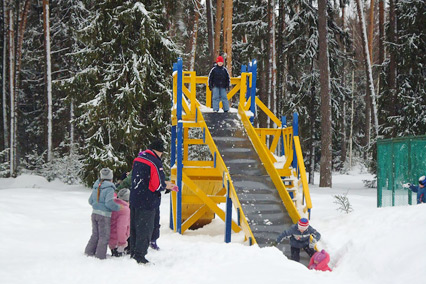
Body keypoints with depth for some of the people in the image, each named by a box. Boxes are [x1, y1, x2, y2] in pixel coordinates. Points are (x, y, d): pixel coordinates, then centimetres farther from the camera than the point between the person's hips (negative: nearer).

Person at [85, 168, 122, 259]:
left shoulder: (96, 187, 9)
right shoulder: (109, 188, -13)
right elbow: (109, 203, -21)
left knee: (95, 234, 20)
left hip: (94, 213, 7)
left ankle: (89, 251, 23)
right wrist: (118, 207, -8)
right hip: (104, 215, -7)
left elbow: (90, 201, 16)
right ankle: (100, 256, 4)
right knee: (104, 236, 3)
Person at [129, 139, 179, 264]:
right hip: (147, 202, -8)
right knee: (145, 229, 0)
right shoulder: (155, 162, -17)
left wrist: (165, 184, 16)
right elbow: (158, 185, -19)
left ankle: (133, 253, 23)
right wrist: (166, 185, 4)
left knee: (134, 227, 16)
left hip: (134, 199, 8)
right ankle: (139, 256, 0)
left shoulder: (138, 159, 10)